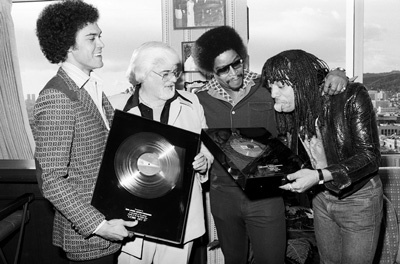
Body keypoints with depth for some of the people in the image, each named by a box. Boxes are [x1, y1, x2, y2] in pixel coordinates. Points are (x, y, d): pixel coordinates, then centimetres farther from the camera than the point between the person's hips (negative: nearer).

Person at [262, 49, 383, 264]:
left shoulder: (352, 96, -21)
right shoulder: (297, 109, -6)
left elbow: (370, 156, -23)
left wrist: (319, 176, -33)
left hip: (358, 200, -5)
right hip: (321, 198, 5)